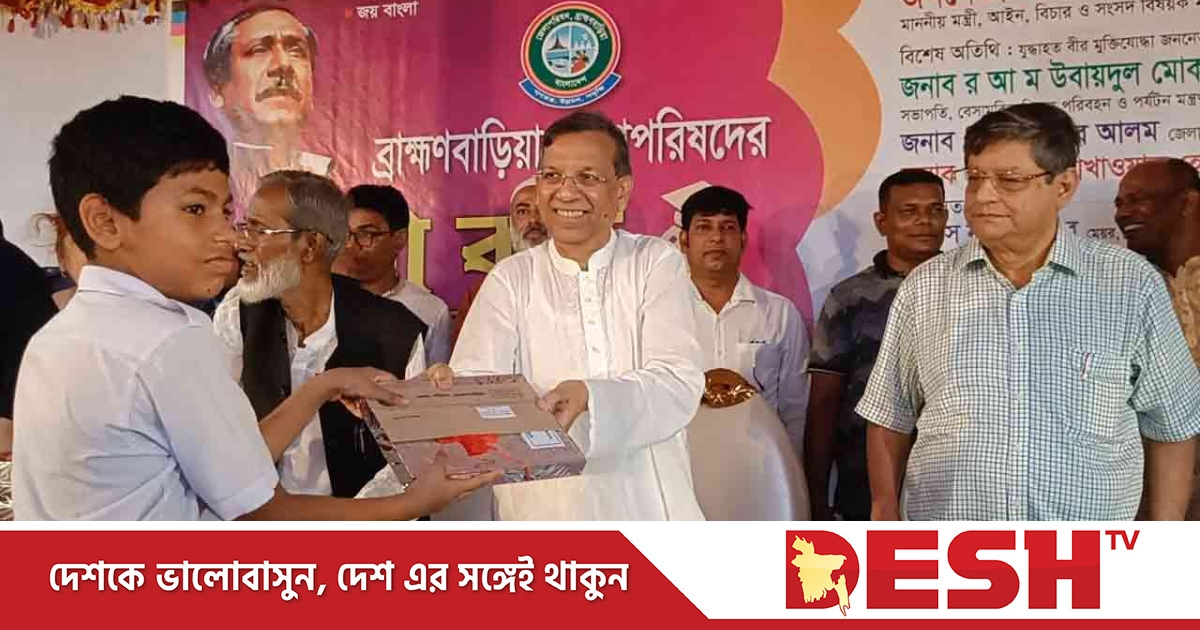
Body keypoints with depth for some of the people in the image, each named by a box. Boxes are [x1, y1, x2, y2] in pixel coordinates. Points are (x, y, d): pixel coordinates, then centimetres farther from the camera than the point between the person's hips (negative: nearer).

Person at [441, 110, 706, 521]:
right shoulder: (510, 279, 6)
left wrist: (589, 397, -27)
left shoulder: (657, 263, 3)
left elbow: (679, 385, -10)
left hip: (649, 506, -1)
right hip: (542, 510, 2)